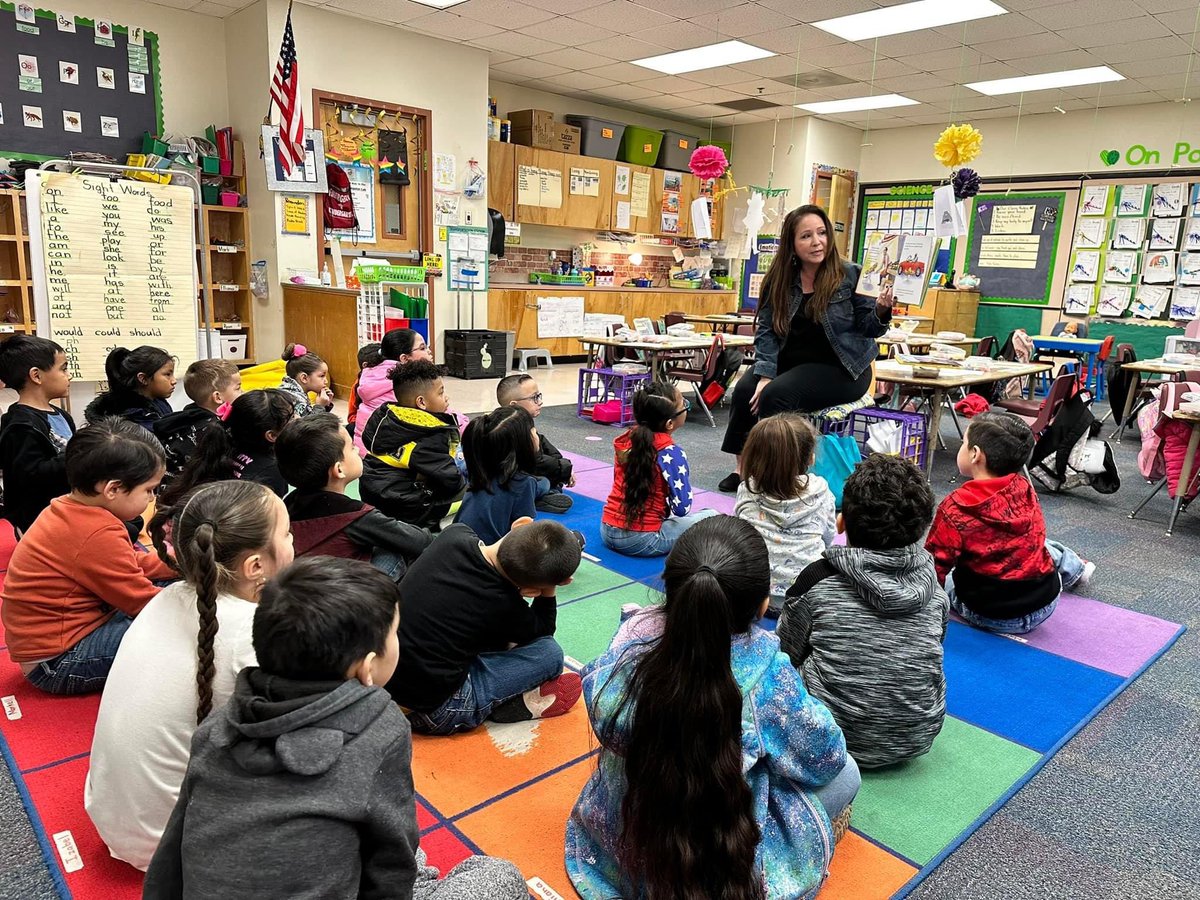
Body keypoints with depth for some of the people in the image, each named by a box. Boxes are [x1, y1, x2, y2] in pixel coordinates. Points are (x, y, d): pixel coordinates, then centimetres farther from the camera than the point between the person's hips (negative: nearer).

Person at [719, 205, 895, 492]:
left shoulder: (850, 275, -8)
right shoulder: (779, 278, 0)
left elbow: (869, 329, -4)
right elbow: (766, 331, -2)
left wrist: (881, 309, -26)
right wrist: (764, 375, -15)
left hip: (840, 367, -4)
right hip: (790, 361, 4)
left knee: (776, 395, -27)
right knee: (745, 390, -21)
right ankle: (743, 466, -7)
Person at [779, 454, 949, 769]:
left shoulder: (817, 580, -17)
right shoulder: (932, 588, -8)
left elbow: (788, 657, -3)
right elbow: (931, 654, 9)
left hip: (837, 739, -4)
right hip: (917, 739, 4)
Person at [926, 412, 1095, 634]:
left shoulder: (955, 508, -23)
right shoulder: (1025, 489, -9)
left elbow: (935, 567, -19)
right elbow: (1036, 538, 10)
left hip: (987, 617, -5)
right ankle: (1075, 567, 62)